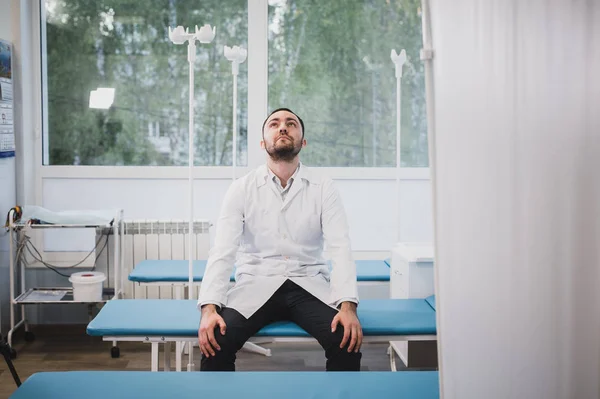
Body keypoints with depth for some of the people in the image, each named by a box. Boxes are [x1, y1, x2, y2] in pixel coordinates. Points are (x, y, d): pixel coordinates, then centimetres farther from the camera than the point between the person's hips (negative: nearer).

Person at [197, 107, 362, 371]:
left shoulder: (323, 188, 1)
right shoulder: (242, 188, 0)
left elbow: (340, 249, -9)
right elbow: (222, 251, -9)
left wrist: (348, 305, -27)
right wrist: (209, 308, -25)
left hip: (309, 286, 0)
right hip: (257, 286, 0)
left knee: (347, 341, -27)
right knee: (215, 340, -27)